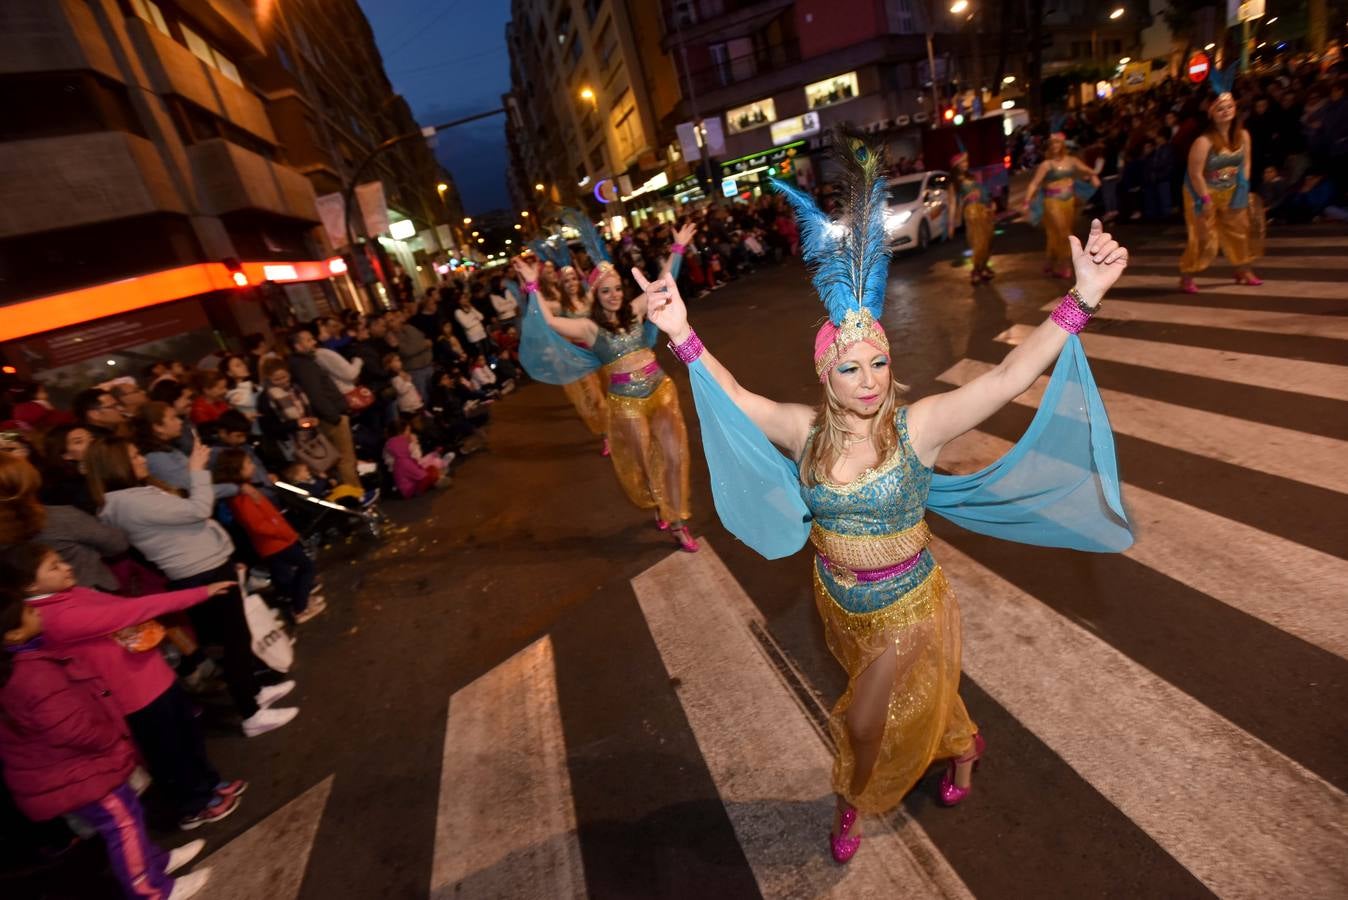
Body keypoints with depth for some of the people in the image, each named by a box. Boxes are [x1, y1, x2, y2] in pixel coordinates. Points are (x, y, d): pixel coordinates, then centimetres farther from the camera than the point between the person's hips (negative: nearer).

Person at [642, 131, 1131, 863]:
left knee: (868, 720, 16)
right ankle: (960, 745, 64)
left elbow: (1007, 378, -30)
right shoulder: (805, 430, -17)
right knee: (911, 698, 29)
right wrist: (683, 336, -24)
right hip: (839, 604, 3)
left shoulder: (919, 426, -23)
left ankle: (855, 800, 52)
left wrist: (1079, 302, -40)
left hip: (908, 606, -3)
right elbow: (736, 396, -15)